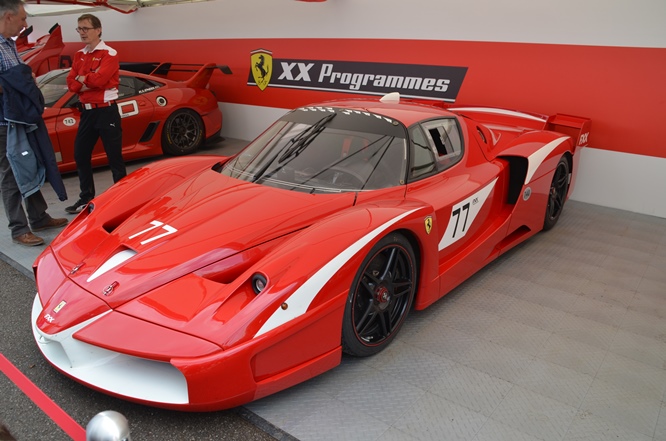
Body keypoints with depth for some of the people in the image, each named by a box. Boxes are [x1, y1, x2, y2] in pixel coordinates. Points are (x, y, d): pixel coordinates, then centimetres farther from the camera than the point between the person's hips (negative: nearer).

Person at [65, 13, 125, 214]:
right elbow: (71, 83, 5)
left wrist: (82, 79, -3)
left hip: (106, 111, -7)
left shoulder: (109, 54, -6)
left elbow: (99, 79, -20)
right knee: (80, 155, 10)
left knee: (114, 156, -2)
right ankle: (86, 198, 21)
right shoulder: (79, 55, 15)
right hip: (87, 111, 7)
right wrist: (89, 84, -12)